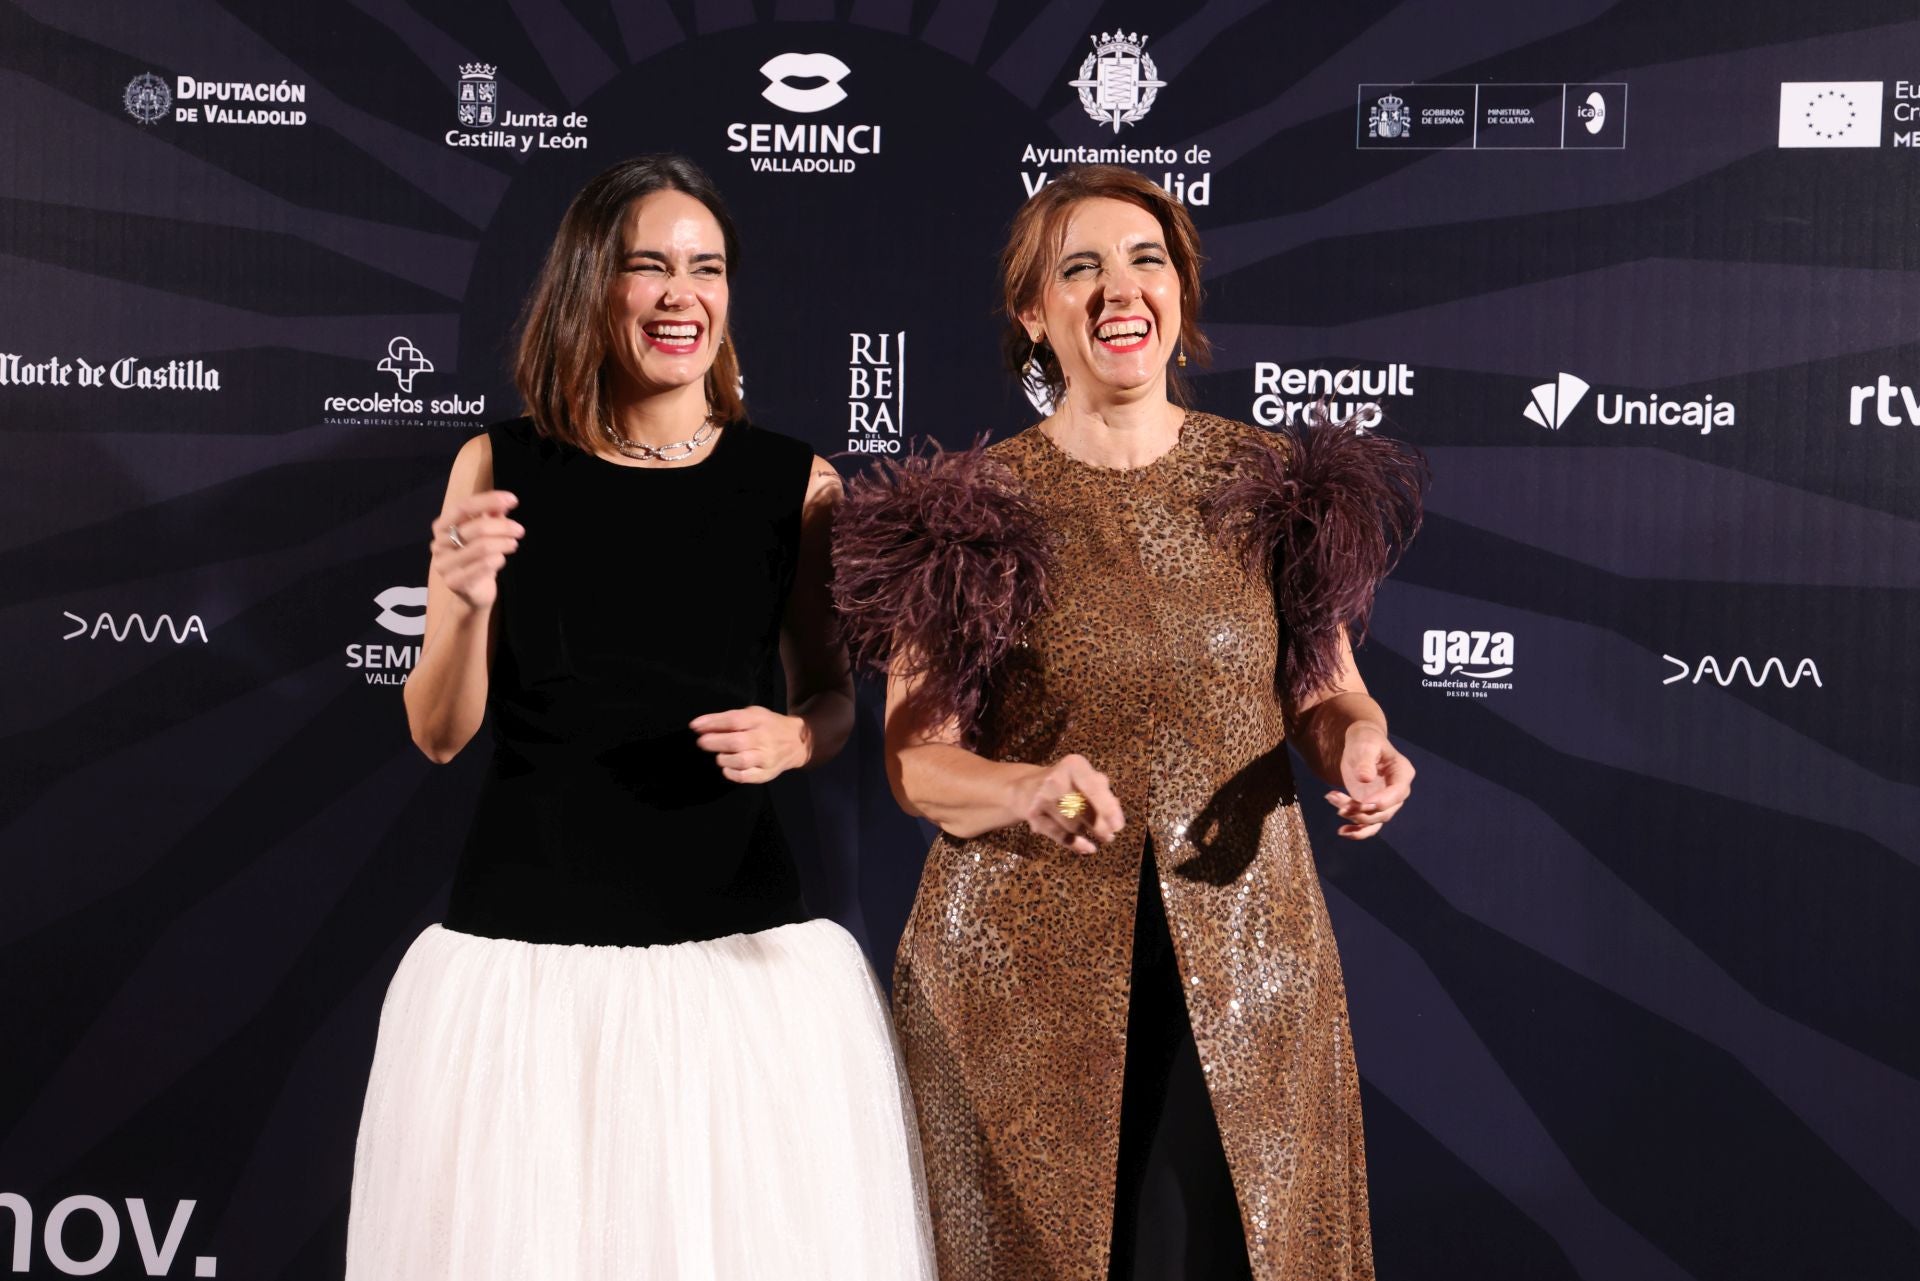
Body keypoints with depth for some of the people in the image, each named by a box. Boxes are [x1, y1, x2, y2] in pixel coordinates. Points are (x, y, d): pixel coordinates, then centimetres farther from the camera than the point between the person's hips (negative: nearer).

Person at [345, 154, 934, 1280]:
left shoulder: (797, 484, 0)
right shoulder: (501, 468, 0)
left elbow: (834, 698, 13)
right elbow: (439, 733, 3)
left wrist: (786, 740, -9)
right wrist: (468, 602, -16)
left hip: (738, 933, 1)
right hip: (526, 940, 0)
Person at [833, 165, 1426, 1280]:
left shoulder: (1272, 484, 3)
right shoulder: (974, 514, -4)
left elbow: (1325, 689, 11)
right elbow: (914, 755, -5)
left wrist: (1359, 741, -12)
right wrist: (1028, 788, -25)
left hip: (1242, 949, 2)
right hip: (1028, 966, -1)